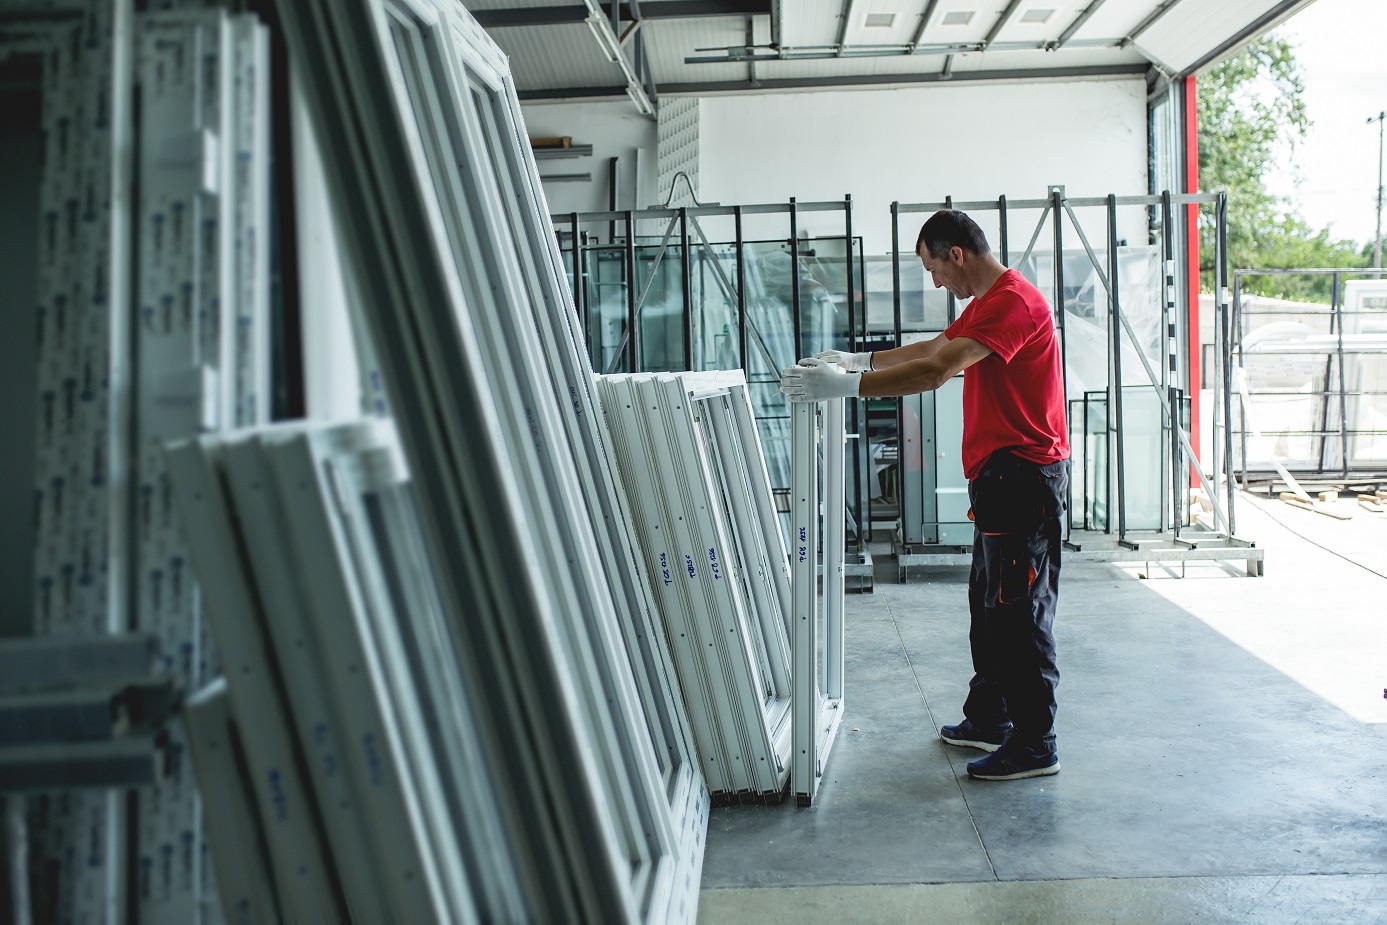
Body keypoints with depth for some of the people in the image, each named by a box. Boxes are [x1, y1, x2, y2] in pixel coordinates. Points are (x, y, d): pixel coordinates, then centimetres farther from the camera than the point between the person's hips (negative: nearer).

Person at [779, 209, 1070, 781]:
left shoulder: (1012, 303, -19)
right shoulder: (987, 302, 17)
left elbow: (936, 371, -28)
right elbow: (935, 348, 27)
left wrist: (847, 386, -28)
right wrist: (860, 361, 19)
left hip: (1024, 476, -11)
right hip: (1000, 475, 11)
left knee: (1019, 611, -5)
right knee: (989, 603, 16)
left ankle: (1034, 745, 4)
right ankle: (988, 720, 27)